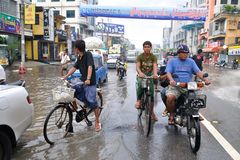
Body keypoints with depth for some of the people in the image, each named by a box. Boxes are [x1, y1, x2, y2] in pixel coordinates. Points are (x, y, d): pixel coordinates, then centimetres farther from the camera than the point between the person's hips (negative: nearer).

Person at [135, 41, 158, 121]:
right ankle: (138, 100, -9)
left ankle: (152, 112, 14)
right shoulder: (140, 56, -8)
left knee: (151, 94, 0)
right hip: (141, 76, 0)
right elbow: (137, 66, -23)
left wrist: (155, 73, -45)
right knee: (140, 84, -30)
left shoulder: (153, 57, -6)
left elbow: (155, 66, -23)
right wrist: (140, 73, -46)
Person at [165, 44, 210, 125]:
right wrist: (171, 80, -28)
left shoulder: (191, 61, 15)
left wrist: (205, 79, -15)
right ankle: (172, 114, -4)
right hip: (175, 86, -3)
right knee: (170, 97, -31)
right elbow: (168, 72, -5)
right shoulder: (172, 61, 8)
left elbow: (198, 72, 5)